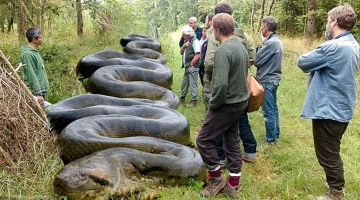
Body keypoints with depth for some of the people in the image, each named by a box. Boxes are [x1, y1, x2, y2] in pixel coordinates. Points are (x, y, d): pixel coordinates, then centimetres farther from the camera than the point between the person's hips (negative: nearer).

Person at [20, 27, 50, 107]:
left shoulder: (35, 51, 14)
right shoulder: (27, 54, -15)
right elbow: (31, 76, -19)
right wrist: (38, 93, -20)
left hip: (41, 90, 9)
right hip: (35, 92, -9)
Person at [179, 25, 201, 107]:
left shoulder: (195, 41, -15)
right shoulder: (187, 41, 14)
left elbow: (198, 55, -21)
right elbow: (181, 52, 14)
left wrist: (191, 64, -14)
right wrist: (184, 46, -5)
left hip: (192, 67, -9)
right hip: (187, 67, 9)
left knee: (192, 84, -4)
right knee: (184, 83, 18)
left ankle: (194, 101, 4)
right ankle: (182, 98, 32)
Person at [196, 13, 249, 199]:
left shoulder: (223, 51, -22)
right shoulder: (240, 45, 9)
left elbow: (221, 84, -30)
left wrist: (213, 104, -14)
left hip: (227, 104, -9)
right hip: (240, 101, 9)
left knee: (204, 139, 5)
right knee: (232, 140, 15)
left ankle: (216, 179, 17)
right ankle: (233, 185, 24)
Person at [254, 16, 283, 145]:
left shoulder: (271, 43, -20)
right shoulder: (277, 41, 11)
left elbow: (256, 60, -18)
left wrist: (260, 45, -3)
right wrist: (263, 44, 0)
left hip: (267, 81, -10)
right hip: (273, 79, 10)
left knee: (268, 111, -1)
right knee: (273, 109, 18)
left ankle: (270, 139, 8)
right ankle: (275, 134, 29)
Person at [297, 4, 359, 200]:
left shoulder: (333, 47, -25)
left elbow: (303, 62, -13)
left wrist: (314, 58, 5)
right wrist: (319, 61, -1)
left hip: (328, 110, -10)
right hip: (342, 108, 10)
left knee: (327, 154, 6)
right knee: (333, 151, 25)